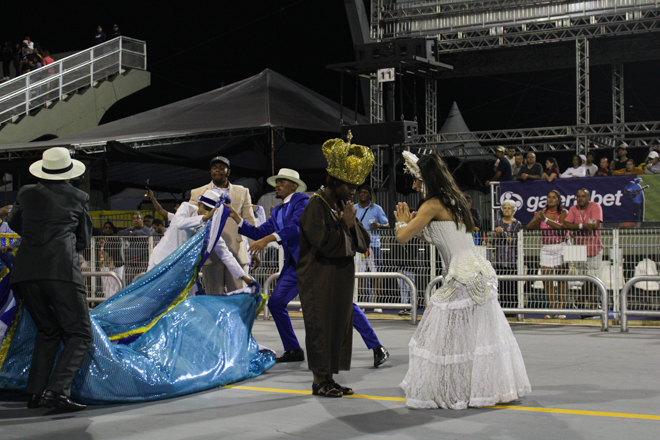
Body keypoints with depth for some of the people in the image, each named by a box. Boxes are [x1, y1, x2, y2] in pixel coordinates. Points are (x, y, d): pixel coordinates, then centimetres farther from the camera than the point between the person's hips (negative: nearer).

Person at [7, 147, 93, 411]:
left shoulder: (27, 194, 16)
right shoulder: (78, 198, 11)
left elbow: (14, 224, 35)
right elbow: (84, 241, 20)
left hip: (26, 271, 4)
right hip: (61, 269, -4)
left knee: (47, 331, 21)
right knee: (79, 334, 0)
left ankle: (35, 392, 14)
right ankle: (57, 390, -17)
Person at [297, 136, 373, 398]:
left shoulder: (343, 204, 12)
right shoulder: (315, 205, -13)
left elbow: (363, 243, 10)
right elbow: (325, 244, -20)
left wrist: (352, 225, -7)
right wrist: (345, 226, -14)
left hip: (341, 278, 8)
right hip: (320, 280, -8)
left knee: (340, 325, 9)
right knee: (321, 325, -3)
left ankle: (329, 378, 17)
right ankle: (319, 381, 5)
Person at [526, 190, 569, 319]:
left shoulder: (563, 212, 0)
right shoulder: (541, 212, 8)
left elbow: (561, 226, -19)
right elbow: (529, 227, -2)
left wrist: (545, 219, -26)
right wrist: (537, 220, -21)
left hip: (560, 247, -2)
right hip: (546, 248, 3)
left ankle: (561, 308, 0)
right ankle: (552, 308, 3)